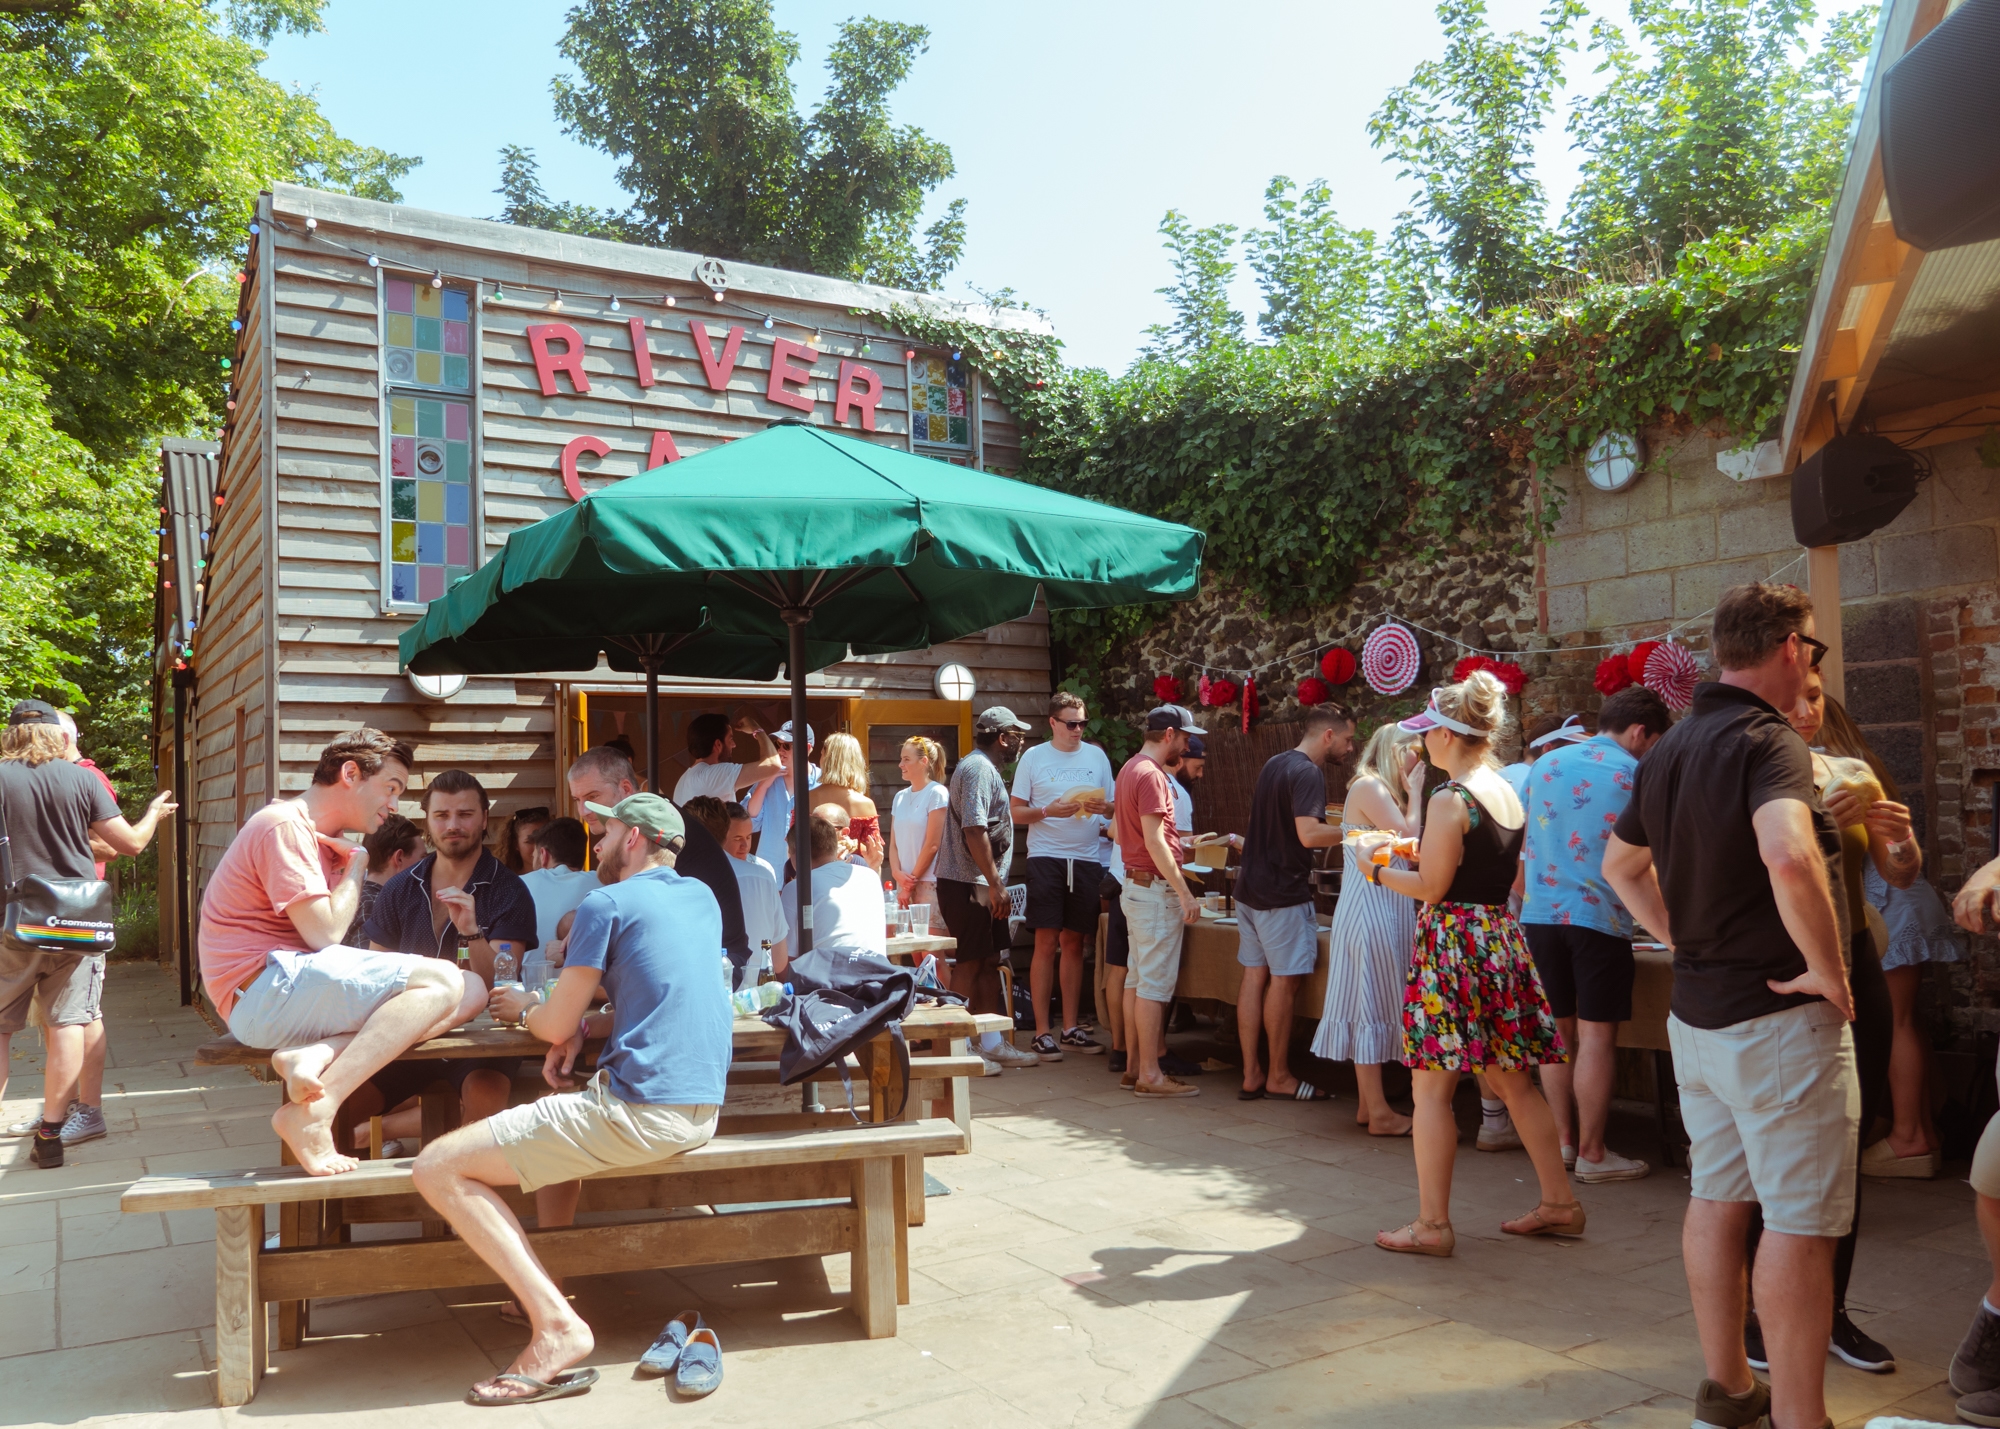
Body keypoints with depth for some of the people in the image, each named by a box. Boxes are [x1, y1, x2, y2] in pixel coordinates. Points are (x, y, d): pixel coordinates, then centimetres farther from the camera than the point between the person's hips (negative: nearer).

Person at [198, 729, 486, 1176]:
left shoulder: (326, 844, 24)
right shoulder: (284, 826, -7)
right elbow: (323, 933, -15)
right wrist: (357, 868, -1)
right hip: (265, 991, -9)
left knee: (471, 989, -7)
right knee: (440, 982, -23)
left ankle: (317, 1054, -23)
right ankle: (314, 1114, -27)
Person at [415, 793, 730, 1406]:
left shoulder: (606, 905, -7)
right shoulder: (702, 897, 16)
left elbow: (555, 1025, -3)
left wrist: (523, 1006, 19)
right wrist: (586, 1023, 11)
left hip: (639, 1112, -9)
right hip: (702, 1109, 9)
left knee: (438, 1169, -5)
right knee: (557, 1111, 35)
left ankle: (558, 1327, -11)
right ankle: (546, 1277, 31)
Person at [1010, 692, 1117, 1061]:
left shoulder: (1096, 756, 11)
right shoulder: (1033, 758, 2)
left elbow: (1114, 807, 14)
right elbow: (1016, 811, 1)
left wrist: (1104, 807, -9)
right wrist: (1048, 811, -16)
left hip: (1086, 860, 3)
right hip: (1046, 859, -3)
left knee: (1074, 943, 8)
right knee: (1046, 942, -5)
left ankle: (1071, 1029, 15)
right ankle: (1042, 1032, 0)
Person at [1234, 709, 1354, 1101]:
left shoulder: (1273, 764, 14)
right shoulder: (1308, 773, -16)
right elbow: (1309, 834, -27)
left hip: (1251, 888, 9)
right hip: (1283, 893, -9)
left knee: (1255, 977, 8)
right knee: (1285, 981, 0)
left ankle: (1251, 1074, 11)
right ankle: (1279, 1076, 9)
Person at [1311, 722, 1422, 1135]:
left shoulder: (1383, 789, 18)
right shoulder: (1368, 786, -11)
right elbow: (1408, 838, -16)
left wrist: (1411, 796, 9)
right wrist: (1414, 795, -6)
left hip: (1385, 908, 10)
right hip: (1369, 907, -10)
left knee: (1374, 1004, 12)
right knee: (1372, 1003, -6)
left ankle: (1369, 1103, 19)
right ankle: (1379, 1113, -1)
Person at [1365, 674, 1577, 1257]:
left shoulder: (1450, 799, -15)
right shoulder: (1508, 793, 10)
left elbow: (1431, 887, -14)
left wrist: (1378, 869, 2)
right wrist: (1415, 850, 22)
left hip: (1452, 941, -9)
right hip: (1502, 936, 9)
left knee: (1431, 1087, -1)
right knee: (1512, 1079, 17)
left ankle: (1432, 1224, 4)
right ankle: (1559, 1202, 24)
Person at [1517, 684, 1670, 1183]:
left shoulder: (1547, 763, 11)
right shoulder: (1637, 776, -3)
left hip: (1539, 914, 5)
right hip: (1599, 917, -5)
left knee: (1558, 1030, 13)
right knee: (1596, 1035, 1)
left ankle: (1562, 1140, 19)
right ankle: (1591, 1154, 6)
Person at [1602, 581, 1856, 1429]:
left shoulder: (1671, 748, 9)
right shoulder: (1768, 741, -18)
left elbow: (1620, 864, 21)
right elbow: (1788, 856, -37)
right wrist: (1827, 970, -25)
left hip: (1696, 1011, 9)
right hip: (1780, 1017, -8)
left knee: (1718, 1198, 17)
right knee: (1799, 1221, 1)